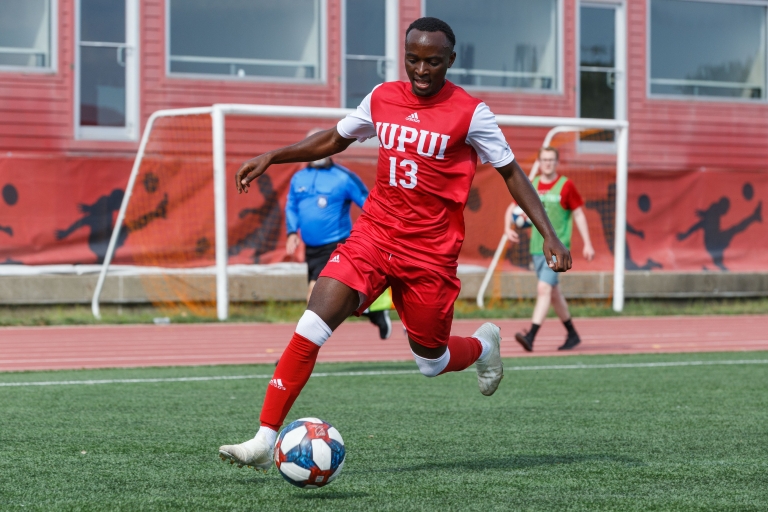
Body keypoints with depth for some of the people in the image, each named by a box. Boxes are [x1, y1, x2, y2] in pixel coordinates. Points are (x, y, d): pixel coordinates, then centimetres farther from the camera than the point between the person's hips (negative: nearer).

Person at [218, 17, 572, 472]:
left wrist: (549, 235, -7)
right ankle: (265, 442, -14)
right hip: (374, 234, 3)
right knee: (311, 328, -15)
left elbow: (511, 171, 1)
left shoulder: (470, 113, -7)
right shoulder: (382, 98, 4)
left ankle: (483, 346, 45)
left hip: (430, 254, -3)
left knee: (432, 362, 8)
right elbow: (334, 140, 21)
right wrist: (272, 156, 12)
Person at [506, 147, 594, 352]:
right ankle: (572, 335, 28)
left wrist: (587, 244, -2)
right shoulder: (530, 186, 8)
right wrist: (508, 229, -3)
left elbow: (578, 214, 1)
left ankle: (530, 336, -28)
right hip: (537, 248, 6)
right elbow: (513, 209, 16)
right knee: (554, 293, 13)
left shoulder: (565, 185, -3)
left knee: (544, 288, -19)